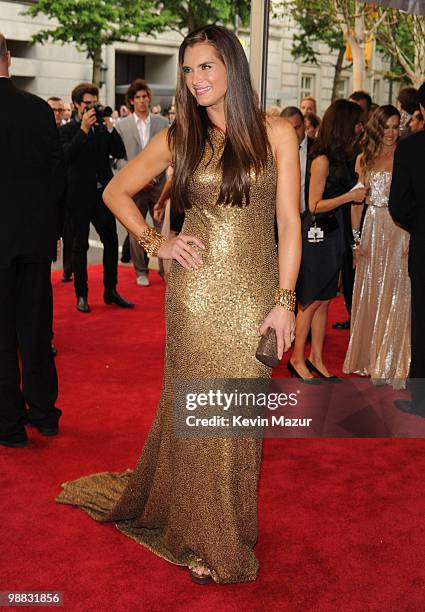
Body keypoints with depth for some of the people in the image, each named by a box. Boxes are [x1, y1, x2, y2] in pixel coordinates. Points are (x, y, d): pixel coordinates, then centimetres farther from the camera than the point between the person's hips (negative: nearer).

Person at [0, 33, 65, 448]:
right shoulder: (39, 108, 0)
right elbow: (57, 172, 4)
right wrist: (50, 225, 13)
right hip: (37, 235, 4)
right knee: (36, 326, 15)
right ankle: (43, 412, 26)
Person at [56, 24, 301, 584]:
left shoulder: (275, 133, 1)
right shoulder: (179, 138, 5)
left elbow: (289, 221, -2)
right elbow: (117, 192, 14)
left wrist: (285, 300, -7)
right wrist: (155, 243, 1)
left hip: (254, 291, 0)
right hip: (196, 290, 1)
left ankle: (230, 527, 29)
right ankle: (201, 535, 25)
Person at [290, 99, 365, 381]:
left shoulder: (342, 157, 9)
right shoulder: (323, 160, -14)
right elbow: (315, 205, -14)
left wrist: (358, 195, 0)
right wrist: (350, 196, -15)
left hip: (334, 235, 8)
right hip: (318, 234, -8)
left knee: (323, 300, 13)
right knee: (311, 302, 1)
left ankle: (316, 359, 22)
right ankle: (297, 359, 13)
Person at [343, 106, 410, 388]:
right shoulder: (364, 159, 10)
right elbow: (357, 201, 10)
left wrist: (413, 240, -15)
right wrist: (355, 238, 4)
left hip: (401, 230, -3)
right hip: (373, 231, 4)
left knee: (396, 295, -1)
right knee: (369, 295, 9)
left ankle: (392, 364, 8)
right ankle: (369, 357, 23)